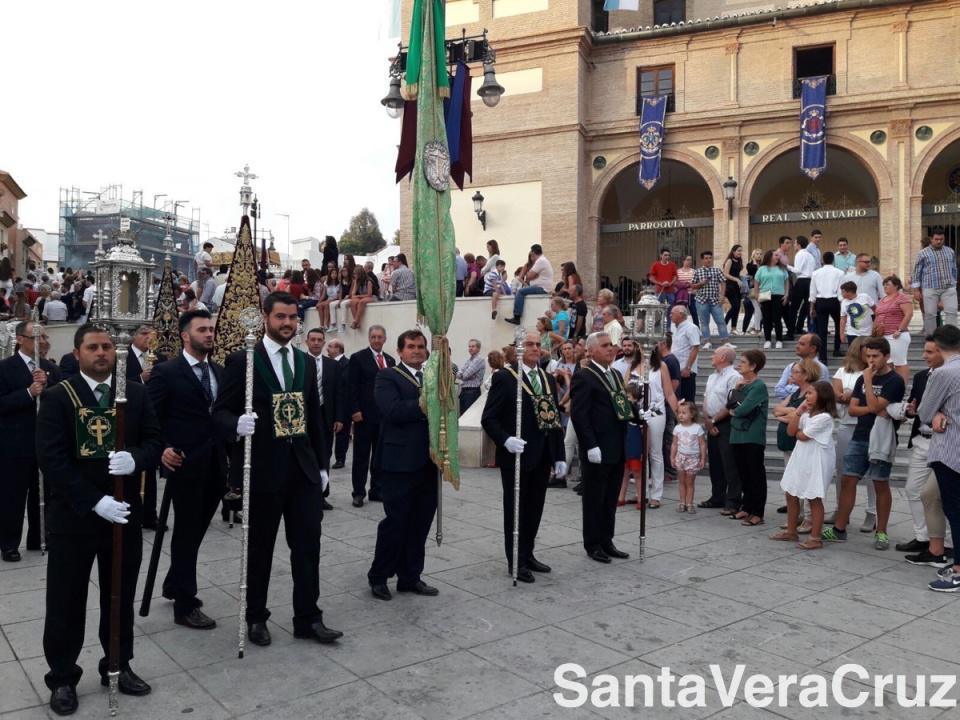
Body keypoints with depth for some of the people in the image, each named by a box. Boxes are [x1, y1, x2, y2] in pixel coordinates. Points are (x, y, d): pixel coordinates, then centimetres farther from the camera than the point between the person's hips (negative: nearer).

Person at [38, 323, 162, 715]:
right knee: (66, 600, 8)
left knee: (121, 596, 15)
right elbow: (51, 458, -14)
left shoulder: (136, 393, 4)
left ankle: (119, 665, 32)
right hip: (73, 516, -3)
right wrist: (95, 501, -21)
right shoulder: (57, 397, -6)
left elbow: (154, 442, 3)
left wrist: (135, 459, -21)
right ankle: (63, 678, 24)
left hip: (126, 512, 3)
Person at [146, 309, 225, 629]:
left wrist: (229, 454, 2)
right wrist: (162, 449, -20)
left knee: (196, 529, 17)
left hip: (215, 465, 6)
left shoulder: (219, 372, 10)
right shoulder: (166, 372, -7)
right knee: (187, 531, 2)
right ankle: (185, 605, 12)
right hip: (185, 463, -6)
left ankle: (175, 585, 37)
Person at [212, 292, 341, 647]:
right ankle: (256, 618, 26)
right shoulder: (242, 360, -7)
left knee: (308, 545, 5)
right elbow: (220, 410, -8)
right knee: (260, 548, 9)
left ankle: (308, 619, 17)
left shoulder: (305, 362, 10)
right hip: (263, 468, -4)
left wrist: (321, 464, 13)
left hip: (302, 468, 5)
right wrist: (237, 424, -31)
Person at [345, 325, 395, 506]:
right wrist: (354, 410, -14)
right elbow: (351, 387, -7)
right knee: (361, 456, 3)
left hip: (385, 415, 5)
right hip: (364, 415, -5)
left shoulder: (390, 360, 13)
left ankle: (376, 491, 18)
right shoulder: (358, 358, -3)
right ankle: (358, 493, 10)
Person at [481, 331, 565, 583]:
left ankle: (527, 555, 27)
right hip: (516, 455, -6)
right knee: (516, 510, 5)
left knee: (535, 509, 12)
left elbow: (555, 418, 14)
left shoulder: (549, 379, 12)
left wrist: (559, 456, 11)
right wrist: (505, 440, -26)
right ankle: (516, 561, 16)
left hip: (542, 457, 6)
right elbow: (489, 418, -10)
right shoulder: (504, 378, -7)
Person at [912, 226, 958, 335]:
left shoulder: (950, 252, 11)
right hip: (930, 289, -2)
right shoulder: (923, 253, 1)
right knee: (930, 314, 0)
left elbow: (954, 270, 20)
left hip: (949, 288, 3)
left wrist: (954, 284, 19)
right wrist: (916, 290, -4)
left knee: (952, 312, -8)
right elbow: (917, 272, 1)